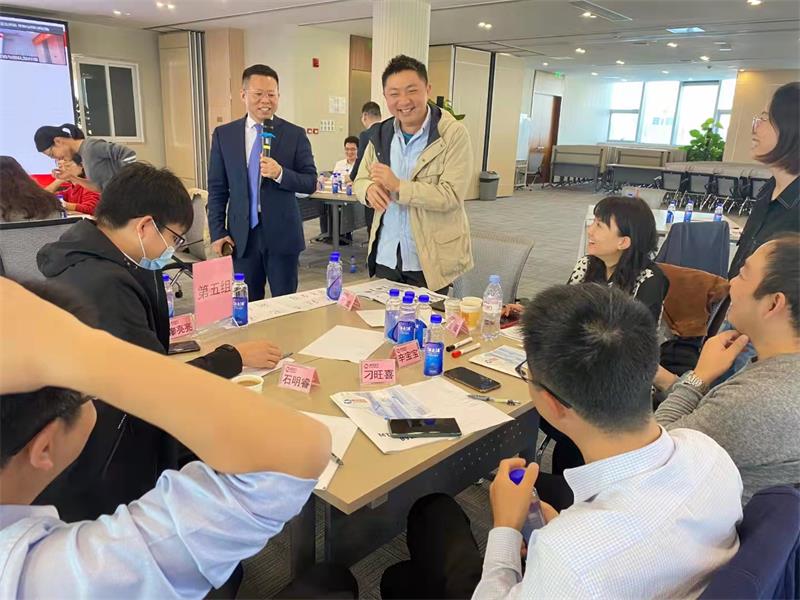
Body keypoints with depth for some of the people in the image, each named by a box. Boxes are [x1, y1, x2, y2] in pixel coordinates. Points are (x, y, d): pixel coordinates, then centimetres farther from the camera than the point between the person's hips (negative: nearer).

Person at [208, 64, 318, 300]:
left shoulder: (295, 134, 0)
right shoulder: (223, 134, 5)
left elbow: (311, 183, -2)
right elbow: (217, 189, 6)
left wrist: (280, 173, -20)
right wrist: (217, 232, 0)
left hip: (282, 233, -1)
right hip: (241, 234, 1)